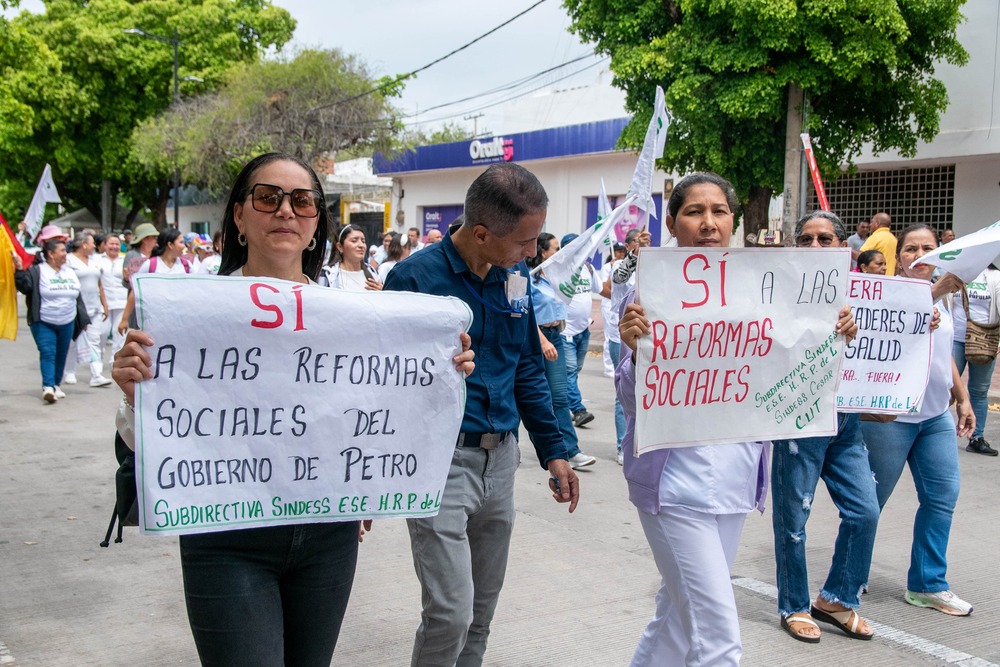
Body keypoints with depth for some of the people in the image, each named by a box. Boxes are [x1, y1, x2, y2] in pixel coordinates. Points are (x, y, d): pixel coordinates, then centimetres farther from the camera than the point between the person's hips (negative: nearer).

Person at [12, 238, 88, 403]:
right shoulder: (37, 271, -5)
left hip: (67, 324, 5)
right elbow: (25, 287, -16)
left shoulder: (70, 272, 12)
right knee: (47, 353, -14)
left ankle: (56, 385, 24)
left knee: (61, 355, 11)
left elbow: (78, 297, 16)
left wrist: (84, 319, 15)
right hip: (43, 323, -5)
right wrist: (19, 270, -29)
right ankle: (48, 387, -21)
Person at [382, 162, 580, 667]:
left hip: (500, 458, 6)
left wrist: (553, 451, 13)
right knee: (450, 611, -9)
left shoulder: (515, 278, 5)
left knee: (482, 611, 14)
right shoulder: (416, 278, -14)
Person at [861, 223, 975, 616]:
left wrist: (962, 399, 20)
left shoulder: (943, 297, 13)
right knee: (871, 499, 4)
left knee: (942, 496, 3)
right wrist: (935, 292, -42)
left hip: (936, 415, 7)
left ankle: (928, 585, 14)